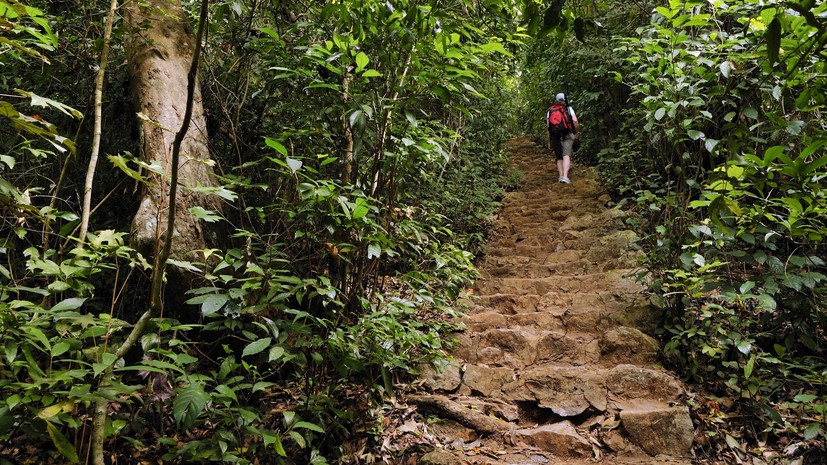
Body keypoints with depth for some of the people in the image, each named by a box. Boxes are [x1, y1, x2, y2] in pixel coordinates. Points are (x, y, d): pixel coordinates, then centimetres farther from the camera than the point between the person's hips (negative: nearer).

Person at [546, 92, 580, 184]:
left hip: (555, 137, 2)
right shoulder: (569, 109, 8)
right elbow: (575, 121, -5)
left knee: (559, 158, 14)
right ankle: (565, 176, -32)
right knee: (566, 155, -14)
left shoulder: (550, 111, 13)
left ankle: (561, 176, 2)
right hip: (567, 135, -2)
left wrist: (549, 142, 13)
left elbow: (547, 127, 9)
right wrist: (577, 133, 9)